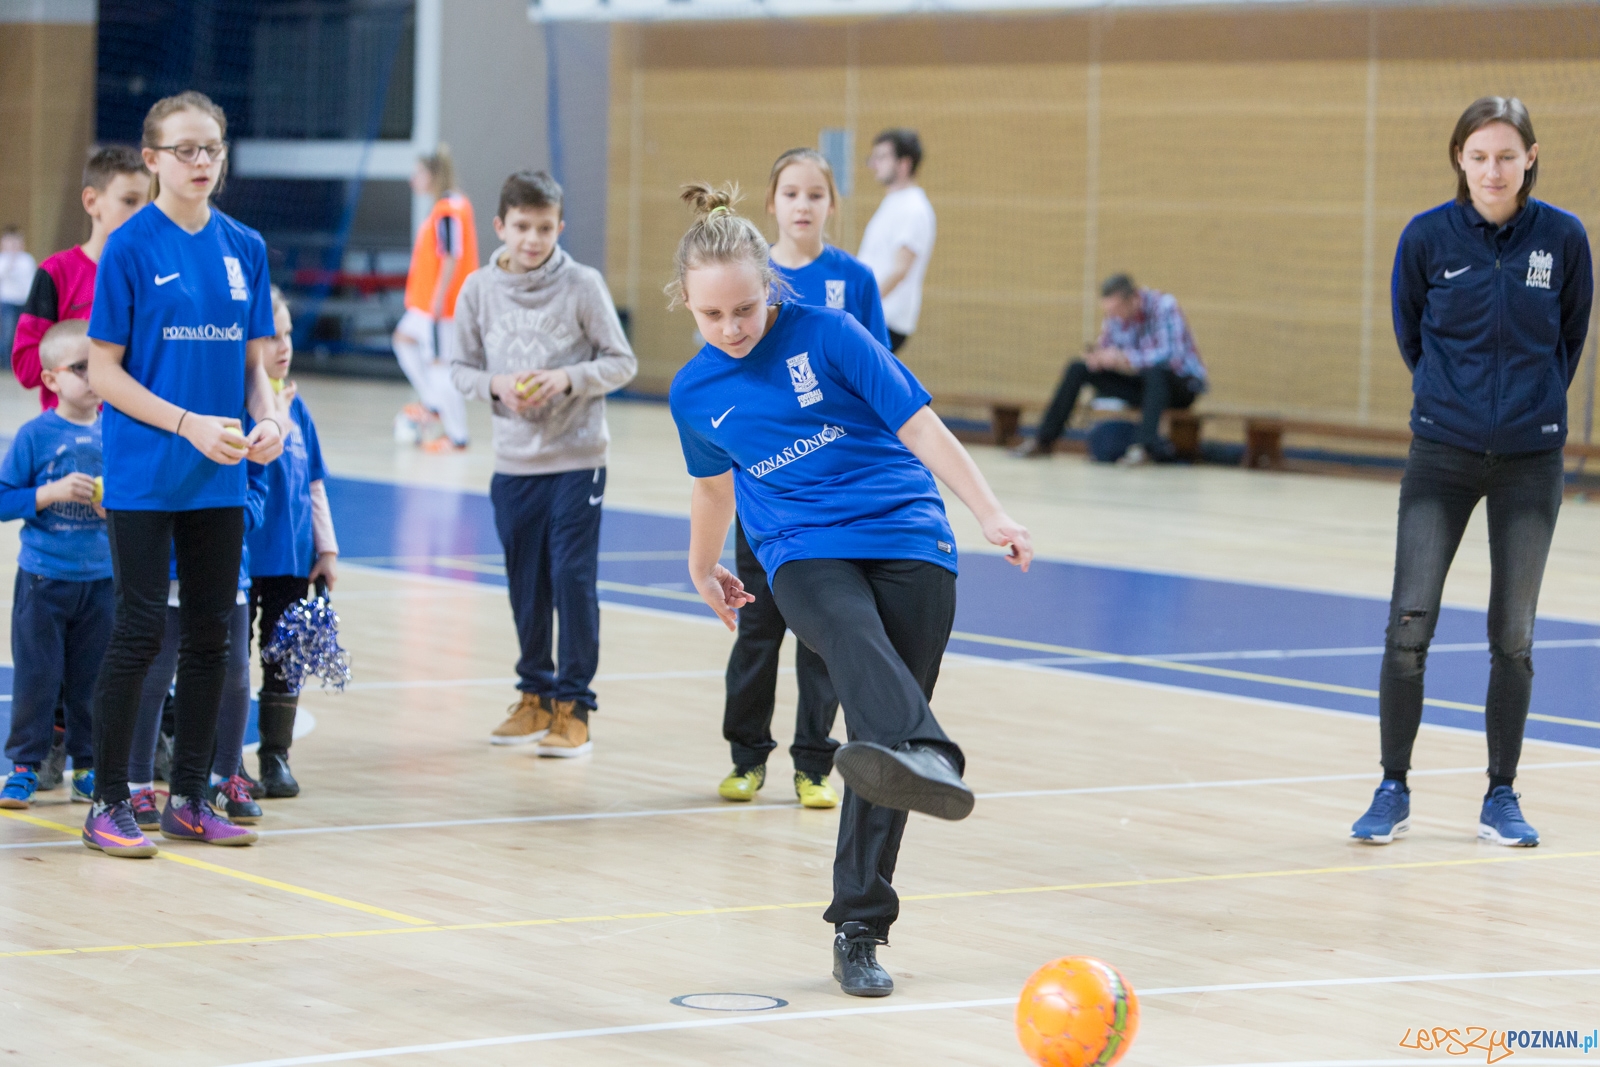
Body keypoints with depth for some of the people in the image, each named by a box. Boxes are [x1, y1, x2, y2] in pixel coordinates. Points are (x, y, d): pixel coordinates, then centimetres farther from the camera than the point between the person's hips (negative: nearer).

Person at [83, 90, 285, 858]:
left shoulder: (244, 248, 7)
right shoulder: (130, 249, -7)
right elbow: (104, 372, -8)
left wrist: (266, 419, -7)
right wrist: (189, 424, -18)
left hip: (220, 480, 5)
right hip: (143, 476, -5)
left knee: (210, 636, 9)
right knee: (140, 634, -5)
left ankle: (188, 800, 19)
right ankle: (108, 806, 5)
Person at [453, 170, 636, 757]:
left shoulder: (582, 285, -6)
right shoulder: (480, 290, 1)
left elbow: (622, 362, -2)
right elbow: (462, 368, 9)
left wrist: (568, 379, -17)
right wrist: (496, 385, -11)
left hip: (577, 460, -3)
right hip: (513, 462, 3)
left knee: (574, 581, -6)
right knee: (525, 587, 10)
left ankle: (573, 706, 1)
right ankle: (535, 695, 25)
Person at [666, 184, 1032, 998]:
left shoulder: (827, 335, -3)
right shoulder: (694, 394, 8)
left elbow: (919, 425, -3)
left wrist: (990, 514, -9)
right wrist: (703, 569, 42)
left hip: (907, 537, -1)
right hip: (805, 554, 1)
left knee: (882, 718, -8)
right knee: (855, 640, -35)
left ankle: (859, 931, 2)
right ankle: (926, 757, -67)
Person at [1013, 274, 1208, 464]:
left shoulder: (1164, 306, -23)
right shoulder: (1115, 318, -4)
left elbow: (1172, 355, -32)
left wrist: (1126, 358, -37)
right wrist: (1097, 356, -20)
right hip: (1142, 384, 6)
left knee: (1156, 370, -41)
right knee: (1077, 369, -3)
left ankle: (1145, 446, -47)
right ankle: (1043, 440, 0)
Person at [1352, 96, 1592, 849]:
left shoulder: (1562, 237, -6)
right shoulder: (1427, 237, -7)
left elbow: (1571, 335, 9)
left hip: (1531, 460, 1)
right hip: (1442, 454, 0)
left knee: (1513, 636, 6)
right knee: (1409, 624, -7)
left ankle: (1501, 798, 17)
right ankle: (1393, 792, 5)